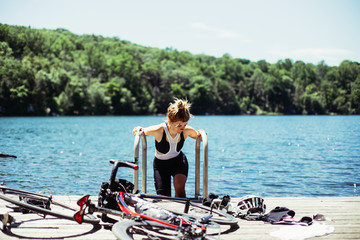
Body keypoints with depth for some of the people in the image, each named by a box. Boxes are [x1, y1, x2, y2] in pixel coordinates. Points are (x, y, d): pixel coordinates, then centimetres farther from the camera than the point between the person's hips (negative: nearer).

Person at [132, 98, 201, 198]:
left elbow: (198, 136, 2)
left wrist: (201, 135, -22)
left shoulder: (187, 131, -22)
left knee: (179, 188, -28)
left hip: (179, 161, 1)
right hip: (161, 164, -1)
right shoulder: (158, 131, -29)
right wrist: (138, 130, -37)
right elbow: (136, 132, -13)